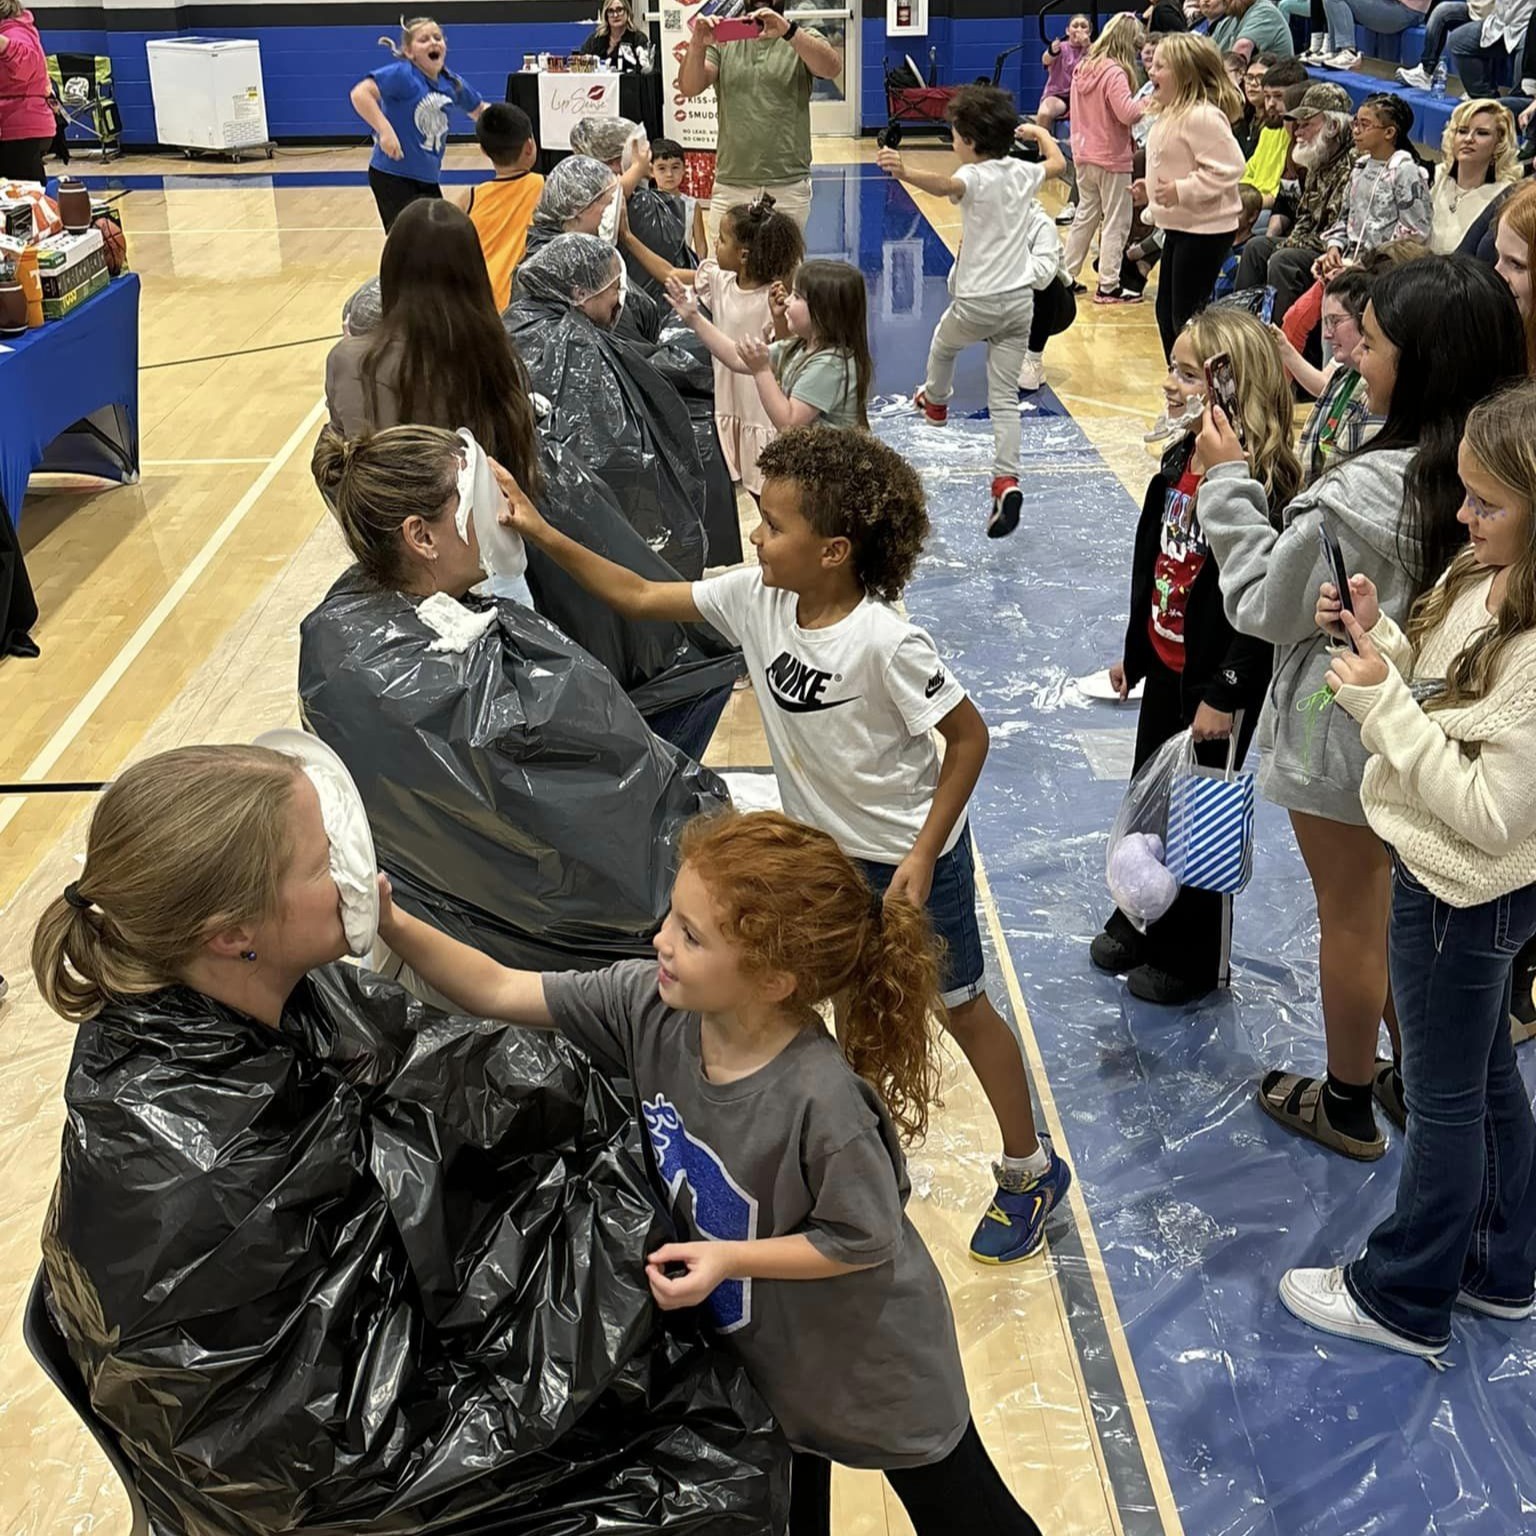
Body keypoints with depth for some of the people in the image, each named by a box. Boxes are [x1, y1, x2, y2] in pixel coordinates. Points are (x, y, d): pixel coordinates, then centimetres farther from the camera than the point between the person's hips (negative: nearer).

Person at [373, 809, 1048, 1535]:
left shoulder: (822, 1100, -39)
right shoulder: (647, 1006, -22)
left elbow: (865, 1240, -25)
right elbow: (499, 991, -17)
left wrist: (730, 1260, -30)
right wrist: (392, 924, -27)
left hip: (867, 1358, -5)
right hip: (759, 1343, 6)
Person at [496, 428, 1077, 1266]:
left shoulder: (884, 643, -32)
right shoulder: (754, 598, -13)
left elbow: (968, 736, -22)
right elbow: (641, 598, -5)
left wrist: (921, 857, -22)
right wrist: (544, 536, -12)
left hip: (911, 858, -6)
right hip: (827, 849, 6)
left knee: (959, 1005, 9)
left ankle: (1031, 1172, 29)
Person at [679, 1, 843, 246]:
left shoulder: (802, 40, 5)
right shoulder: (723, 41, 9)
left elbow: (832, 68, -17)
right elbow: (689, 88, -5)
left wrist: (789, 31, -32)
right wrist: (696, 46, -26)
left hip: (788, 187, -1)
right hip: (730, 186, 1)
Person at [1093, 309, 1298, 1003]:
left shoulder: (1261, 484, -24)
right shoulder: (1179, 460, 1)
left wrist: (1225, 694, -20)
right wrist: (1133, 652, 17)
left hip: (1218, 684, -8)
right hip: (1165, 665, 8)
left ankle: (1193, 958, 27)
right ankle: (1141, 925, 41)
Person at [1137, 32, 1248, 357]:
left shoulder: (1203, 116, -20)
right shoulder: (1172, 113, 12)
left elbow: (1227, 168, -25)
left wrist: (1181, 191, -25)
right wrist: (1151, 189, 12)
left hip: (1205, 230, -11)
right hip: (1179, 227, 11)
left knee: (1186, 317, -6)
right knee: (1167, 311, 17)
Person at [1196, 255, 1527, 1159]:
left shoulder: (1361, 495, -31)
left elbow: (1264, 606, -17)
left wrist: (1229, 482, -12)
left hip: (1347, 735, -7)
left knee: (1351, 919, 12)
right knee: (1404, 911, 24)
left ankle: (1347, 1106, 32)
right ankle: (1417, 1084, 41)